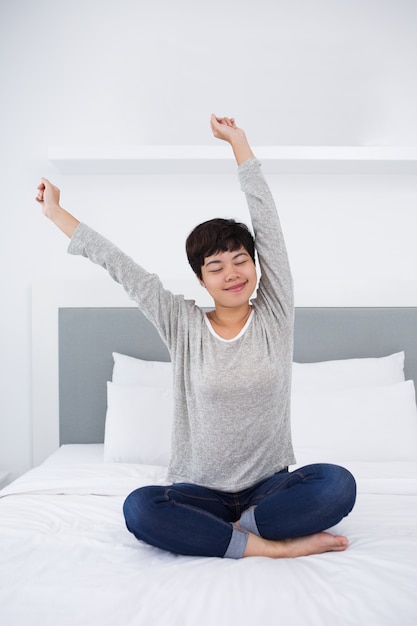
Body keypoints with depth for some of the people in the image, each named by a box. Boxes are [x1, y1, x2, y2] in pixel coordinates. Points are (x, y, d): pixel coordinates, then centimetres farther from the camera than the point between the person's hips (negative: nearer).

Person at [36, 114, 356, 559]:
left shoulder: (274, 317, -1)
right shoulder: (184, 326, -1)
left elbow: (267, 223, -3)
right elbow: (119, 266, 0)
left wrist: (238, 141, 1)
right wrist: (55, 212, 4)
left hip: (269, 485, 0)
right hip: (200, 490, 1)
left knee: (338, 484, -29)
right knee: (139, 507, -29)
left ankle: (229, 532, -17)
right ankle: (271, 545, -21)